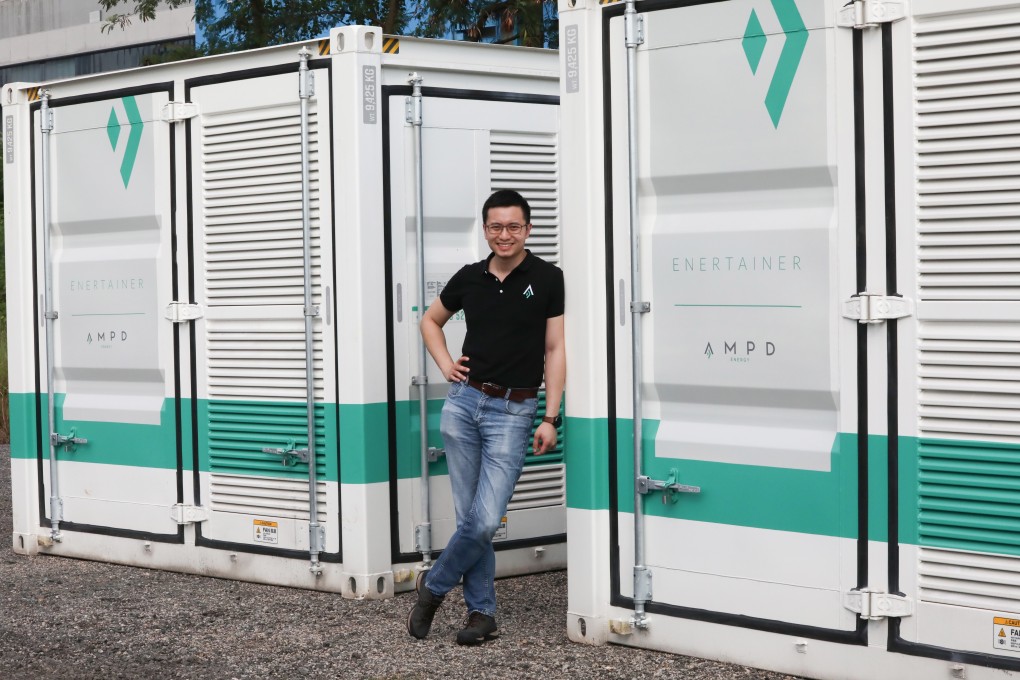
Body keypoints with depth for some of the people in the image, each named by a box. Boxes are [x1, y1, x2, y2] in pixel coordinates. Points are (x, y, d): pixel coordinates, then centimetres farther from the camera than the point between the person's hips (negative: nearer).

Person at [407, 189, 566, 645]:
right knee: (469, 516, 5)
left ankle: (434, 586, 13)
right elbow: (430, 320, 25)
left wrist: (550, 419, -9)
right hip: (464, 402, 3)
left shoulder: (548, 279, -4)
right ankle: (482, 612, 16)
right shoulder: (469, 278, 7)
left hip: (513, 410, -3)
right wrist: (445, 364, 8)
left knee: (485, 520, -10)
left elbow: (554, 351, -4)